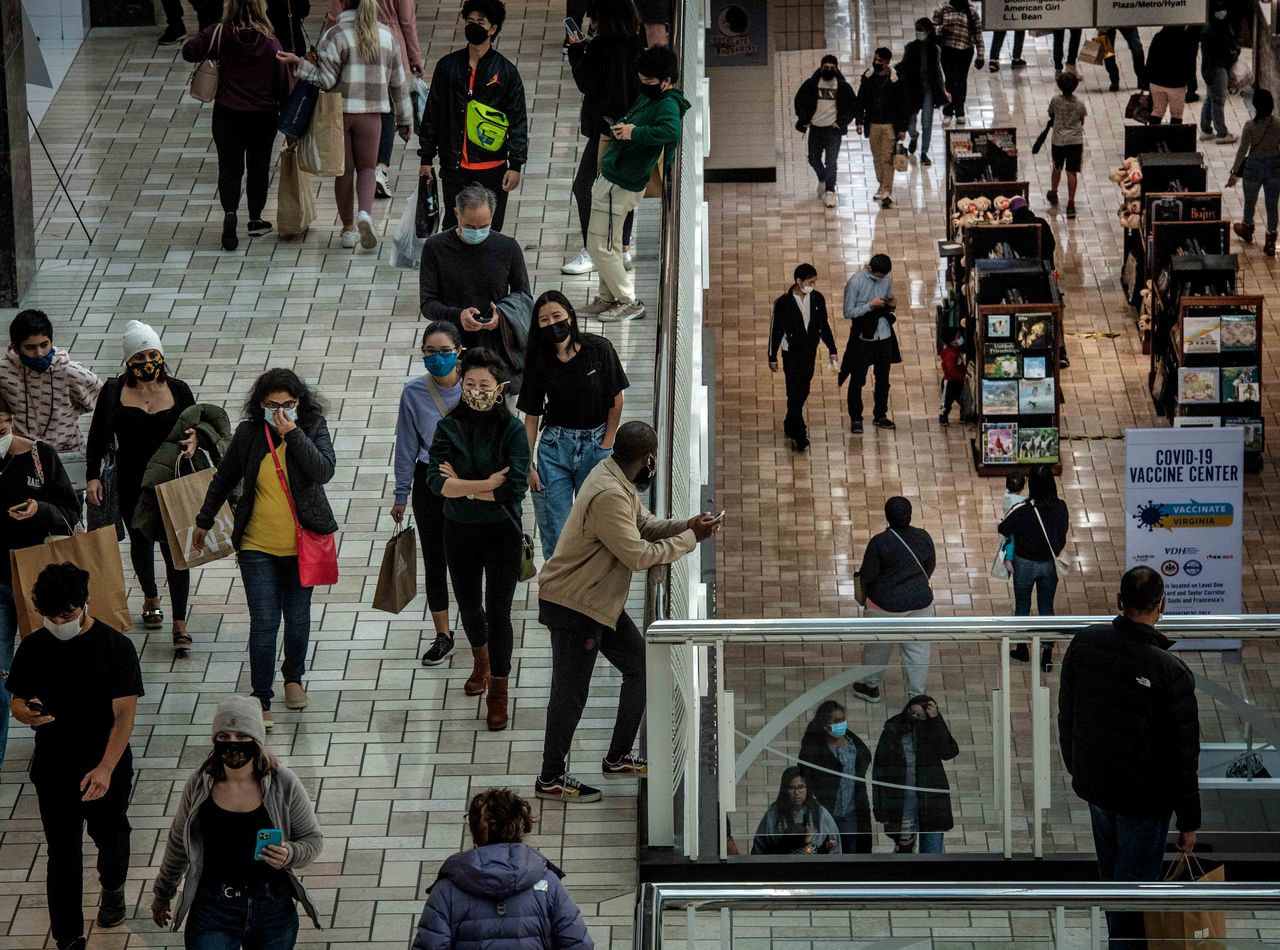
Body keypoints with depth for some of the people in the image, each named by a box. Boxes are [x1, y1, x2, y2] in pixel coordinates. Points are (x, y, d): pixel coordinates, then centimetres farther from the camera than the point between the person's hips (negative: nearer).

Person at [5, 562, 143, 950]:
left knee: (110, 838, 23)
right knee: (62, 856, 3)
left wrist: (105, 769, -28)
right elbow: (17, 700, 4)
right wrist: (26, 713, -23)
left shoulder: (115, 647, -16)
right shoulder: (34, 648, -6)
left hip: (107, 771, -1)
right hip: (54, 769, 1)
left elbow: (124, 714, -18)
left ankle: (112, 888, 54)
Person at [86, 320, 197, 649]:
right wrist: (93, 477, -9)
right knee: (140, 542, 19)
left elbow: (193, 429, 6)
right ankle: (151, 599, 46)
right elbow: (98, 437, -1)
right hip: (131, 484, 1)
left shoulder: (178, 390, -3)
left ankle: (180, 623, -1)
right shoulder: (114, 391, -6)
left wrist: (193, 441, -18)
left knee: (174, 548, -5)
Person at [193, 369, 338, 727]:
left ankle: (294, 678, 41)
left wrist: (293, 434, -26)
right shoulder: (249, 434, -5)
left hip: (302, 544, 1)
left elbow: (324, 471, -23)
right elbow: (224, 479, 10)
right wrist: (204, 520, 18)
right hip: (258, 546, -1)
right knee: (264, 623, -5)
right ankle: (261, 700, 3)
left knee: (298, 617, 16)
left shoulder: (313, 428, -7)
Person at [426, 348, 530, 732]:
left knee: (498, 611, -2)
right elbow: (437, 481, -19)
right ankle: (480, 659, 49)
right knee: (469, 606, 20)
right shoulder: (450, 427, -7)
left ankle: (498, 692, 9)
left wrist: (462, 484, -18)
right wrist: (488, 484, -25)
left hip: (502, 532, -3)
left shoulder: (512, 430, -11)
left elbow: (515, 487, -21)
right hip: (459, 531, 3)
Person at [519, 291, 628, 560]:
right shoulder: (539, 361, -2)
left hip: (595, 444, -1)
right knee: (554, 531, -2)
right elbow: (531, 417, 2)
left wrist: (606, 446, -2)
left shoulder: (599, 349, -9)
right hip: (555, 445, 1)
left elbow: (616, 401, -1)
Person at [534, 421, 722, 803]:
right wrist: (690, 539, -17)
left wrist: (687, 526, -6)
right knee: (570, 693, 0)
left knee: (640, 667, 16)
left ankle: (618, 758, 26)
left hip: (600, 601, 10)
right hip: (573, 605, -10)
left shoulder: (617, 479, 4)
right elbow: (639, 556, -27)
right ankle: (550, 780, 13)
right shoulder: (608, 495, -29)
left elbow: (645, 525, 12)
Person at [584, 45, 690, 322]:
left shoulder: (668, 104, -19)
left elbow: (671, 132, -40)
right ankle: (609, 297, 32)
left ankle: (629, 302, 4)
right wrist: (622, 129, 7)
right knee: (610, 245, 20)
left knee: (600, 247, -5)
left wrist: (634, 132, -31)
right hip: (611, 179, 10)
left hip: (620, 185, -10)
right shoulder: (648, 96, 11)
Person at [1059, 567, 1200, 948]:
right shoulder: (1171, 672, -25)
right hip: (1145, 798, -6)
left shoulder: (1084, 643, -10)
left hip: (1092, 784, 6)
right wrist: (1189, 819, -8)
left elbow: (1066, 715, 5)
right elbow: (1184, 755, -18)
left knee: (1110, 875, 24)